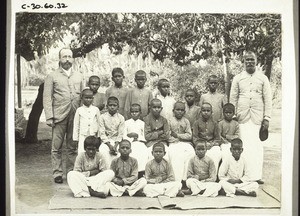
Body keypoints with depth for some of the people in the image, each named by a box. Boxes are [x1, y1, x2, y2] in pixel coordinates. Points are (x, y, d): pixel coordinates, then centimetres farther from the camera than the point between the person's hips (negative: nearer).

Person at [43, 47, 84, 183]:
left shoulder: (79, 76, 15)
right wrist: (49, 117, -9)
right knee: (57, 147, 1)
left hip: (76, 116, 3)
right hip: (59, 116, -2)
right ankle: (57, 173, 10)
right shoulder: (52, 76, 5)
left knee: (73, 147, 7)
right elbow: (47, 98, 0)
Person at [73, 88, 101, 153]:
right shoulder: (79, 110, 1)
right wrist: (75, 138, 6)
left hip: (93, 136, 1)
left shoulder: (96, 110, 3)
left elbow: (99, 123, 10)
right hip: (82, 136, -1)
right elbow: (76, 125, 6)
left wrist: (98, 137, 9)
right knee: (81, 152, -9)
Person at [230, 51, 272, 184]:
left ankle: (257, 175, 5)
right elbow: (233, 98, 10)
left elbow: (267, 99, 6)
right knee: (245, 145, -2)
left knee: (257, 146, -1)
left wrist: (267, 118, -1)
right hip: (243, 116, 0)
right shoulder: (238, 78, 10)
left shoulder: (263, 78, 9)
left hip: (258, 116, 0)